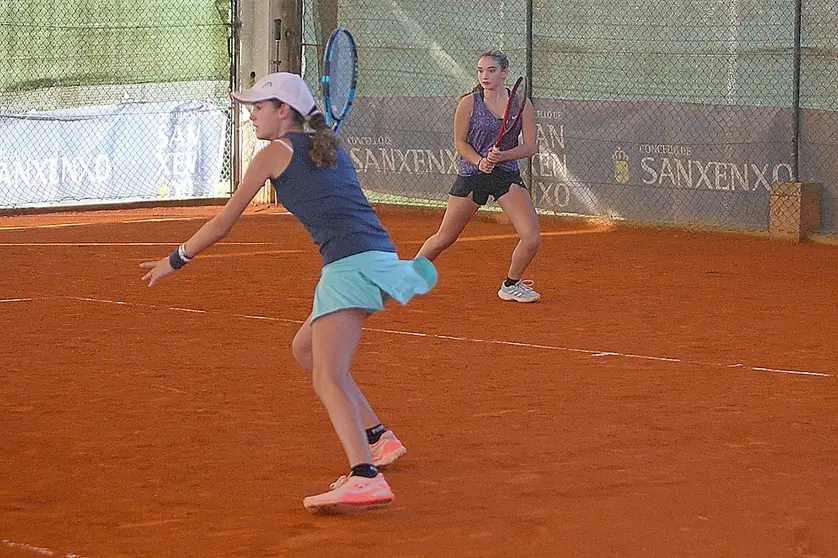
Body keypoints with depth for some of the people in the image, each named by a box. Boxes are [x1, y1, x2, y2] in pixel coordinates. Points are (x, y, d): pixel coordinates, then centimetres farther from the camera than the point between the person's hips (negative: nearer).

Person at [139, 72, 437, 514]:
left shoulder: (275, 153, 3)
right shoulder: (331, 149, 23)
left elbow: (222, 224, 7)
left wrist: (175, 260, 17)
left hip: (349, 263, -9)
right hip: (380, 257, 9)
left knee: (329, 379, -18)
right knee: (305, 349, 26)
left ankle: (365, 478, -38)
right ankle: (378, 440, 26)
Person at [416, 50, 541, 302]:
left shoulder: (521, 104, -1)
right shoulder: (468, 103, -5)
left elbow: (529, 147, -1)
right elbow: (460, 142, 0)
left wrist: (501, 156, -18)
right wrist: (479, 161, -18)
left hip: (507, 176, 2)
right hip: (471, 176, -1)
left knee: (532, 238, -12)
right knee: (444, 238, 2)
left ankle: (511, 285, 12)